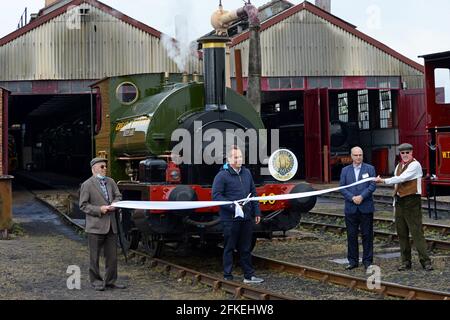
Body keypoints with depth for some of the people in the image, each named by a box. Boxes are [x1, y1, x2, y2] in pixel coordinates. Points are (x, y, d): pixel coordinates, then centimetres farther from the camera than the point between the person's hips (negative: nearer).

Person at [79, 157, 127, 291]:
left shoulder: (110, 182, 9)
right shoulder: (87, 185, -6)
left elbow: (118, 196, 17)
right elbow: (83, 205, -7)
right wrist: (99, 209, -16)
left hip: (111, 225, 5)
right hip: (96, 225, -5)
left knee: (112, 256, 9)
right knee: (94, 256, 5)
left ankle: (110, 281, 20)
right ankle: (96, 281, 16)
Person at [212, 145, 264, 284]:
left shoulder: (247, 173, 12)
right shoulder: (222, 175, -8)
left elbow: (253, 193, 18)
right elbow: (216, 195, -13)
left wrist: (257, 212, 14)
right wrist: (232, 206, -21)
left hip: (247, 218, 6)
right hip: (230, 219, -6)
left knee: (246, 248, 13)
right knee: (229, 248, 3)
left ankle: (249, 276, 21)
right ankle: (227, 277, 12)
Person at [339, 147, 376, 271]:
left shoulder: (370, 169, 5)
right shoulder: (345, 170, 10)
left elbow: (373, 185, -4)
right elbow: (342, 187, 3)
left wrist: (361, 196, -15)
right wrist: (352, 198, -12)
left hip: (366, 208, -2)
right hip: (350, 208, 2)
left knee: (367, 235, 1)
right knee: (351, 235, 5)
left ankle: (367, 261, 8)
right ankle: (353, 261, 13)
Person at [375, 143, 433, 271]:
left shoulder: (415, 165, -10)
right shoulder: (399, 166, 16)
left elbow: (401, 178, -20)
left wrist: (384, 181, -17)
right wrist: (395, 202, 16)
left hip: (412, 201, -8)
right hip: (400, 201, 8)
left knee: (416, 232, -10)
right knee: (401, 233, 7)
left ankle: (425, 261, -6)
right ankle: (406, 262, 13)